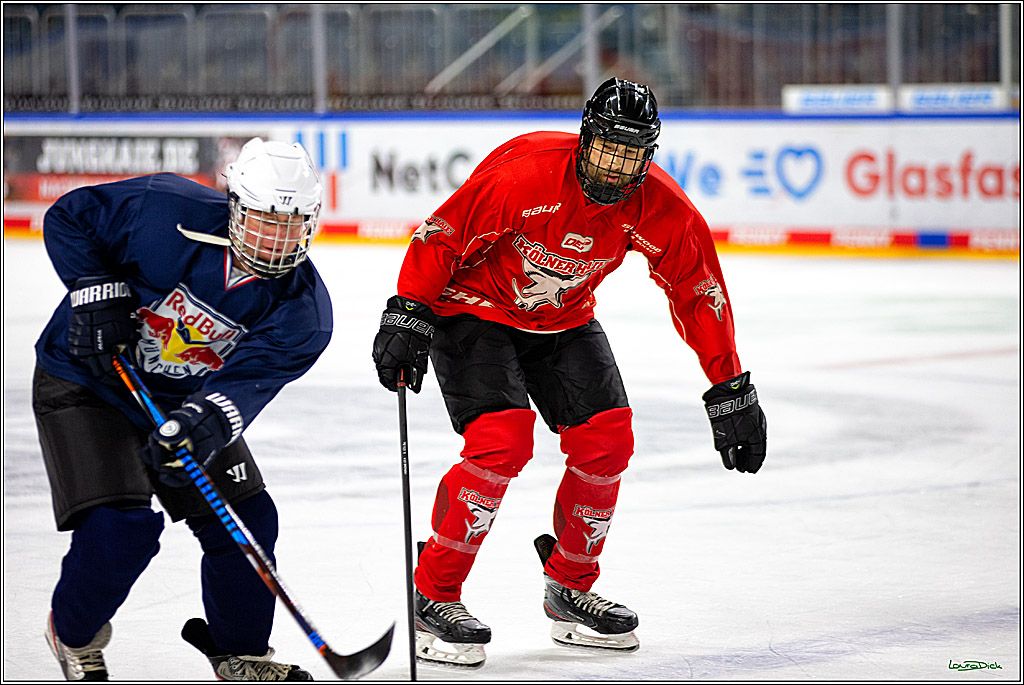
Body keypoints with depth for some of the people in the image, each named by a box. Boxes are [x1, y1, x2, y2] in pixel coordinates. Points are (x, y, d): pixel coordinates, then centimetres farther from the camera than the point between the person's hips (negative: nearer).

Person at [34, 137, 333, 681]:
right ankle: (74, 636, 13)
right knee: (118, 527, -17)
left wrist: (202, 423, -48)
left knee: (245, 521, 0)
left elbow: (246, 380, -29)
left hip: (185, 402, 5)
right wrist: (96, 288, -24)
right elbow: (68, 217, -13)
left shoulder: (302, 310, -17)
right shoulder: (164, 209, -25)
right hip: (84, 384, -4)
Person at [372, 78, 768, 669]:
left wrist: (731, 392, -5)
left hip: (562, 320, 6)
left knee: (608, 440, -3)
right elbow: (442, 235, -23)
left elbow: (699, 293, -6)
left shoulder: (660, 208, -17)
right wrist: (408, 317, -24)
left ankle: (570, 587, 18)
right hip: (472, 307, -6)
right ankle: (434, 597, -10)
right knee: (502, 441, -22)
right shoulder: (524, 170, -32)